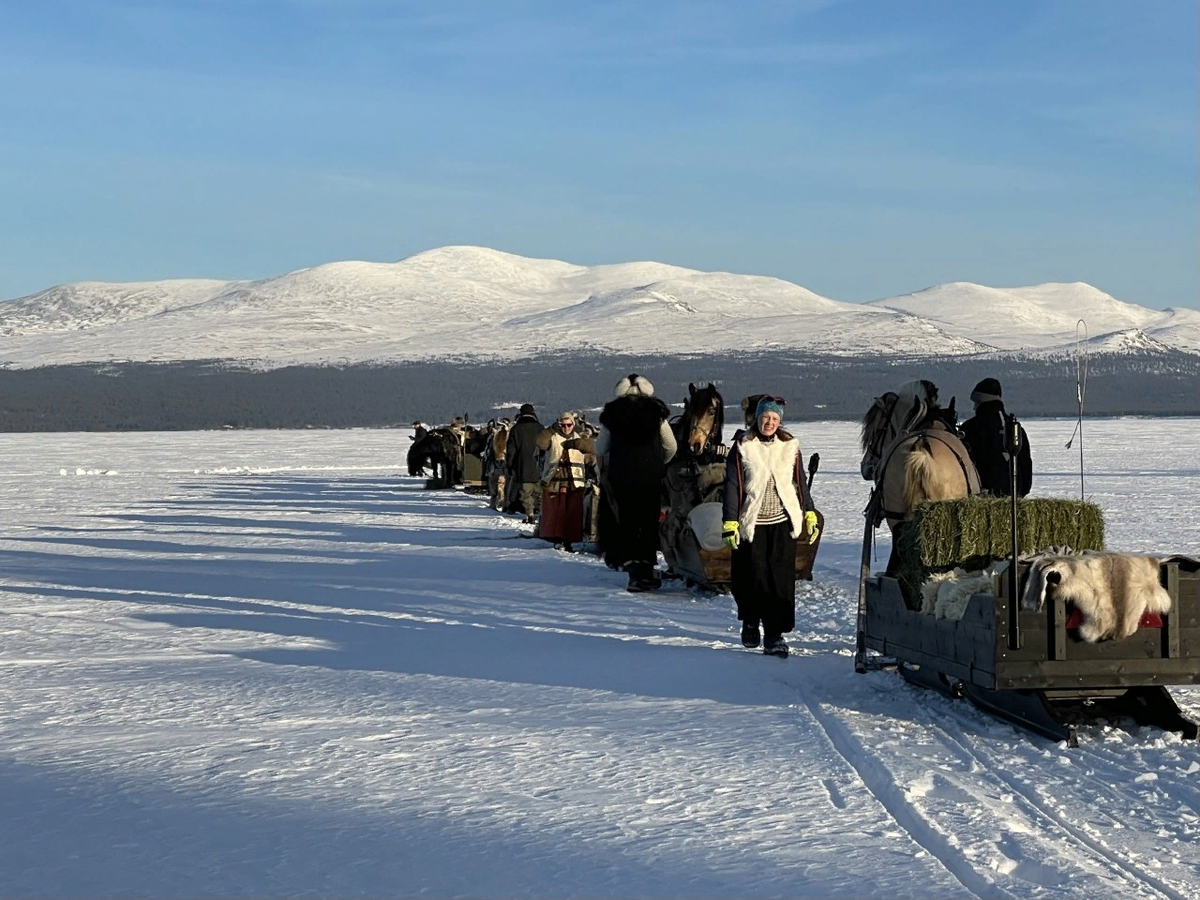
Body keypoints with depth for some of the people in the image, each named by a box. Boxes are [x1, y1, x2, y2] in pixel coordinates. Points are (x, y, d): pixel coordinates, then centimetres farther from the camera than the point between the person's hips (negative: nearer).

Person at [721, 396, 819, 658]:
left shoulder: (790, 447, 8)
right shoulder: (742, 448, 0)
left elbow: (799, 484, 16)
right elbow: (732, 486, -2)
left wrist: (809, 515, 14)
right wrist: (730, 522, -7)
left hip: (782, 523, 2)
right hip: (752, 524, -2)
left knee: (781, 579, -6)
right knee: (752, 578, -1)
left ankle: (775, 634, -3)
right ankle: (750, 622, 25)